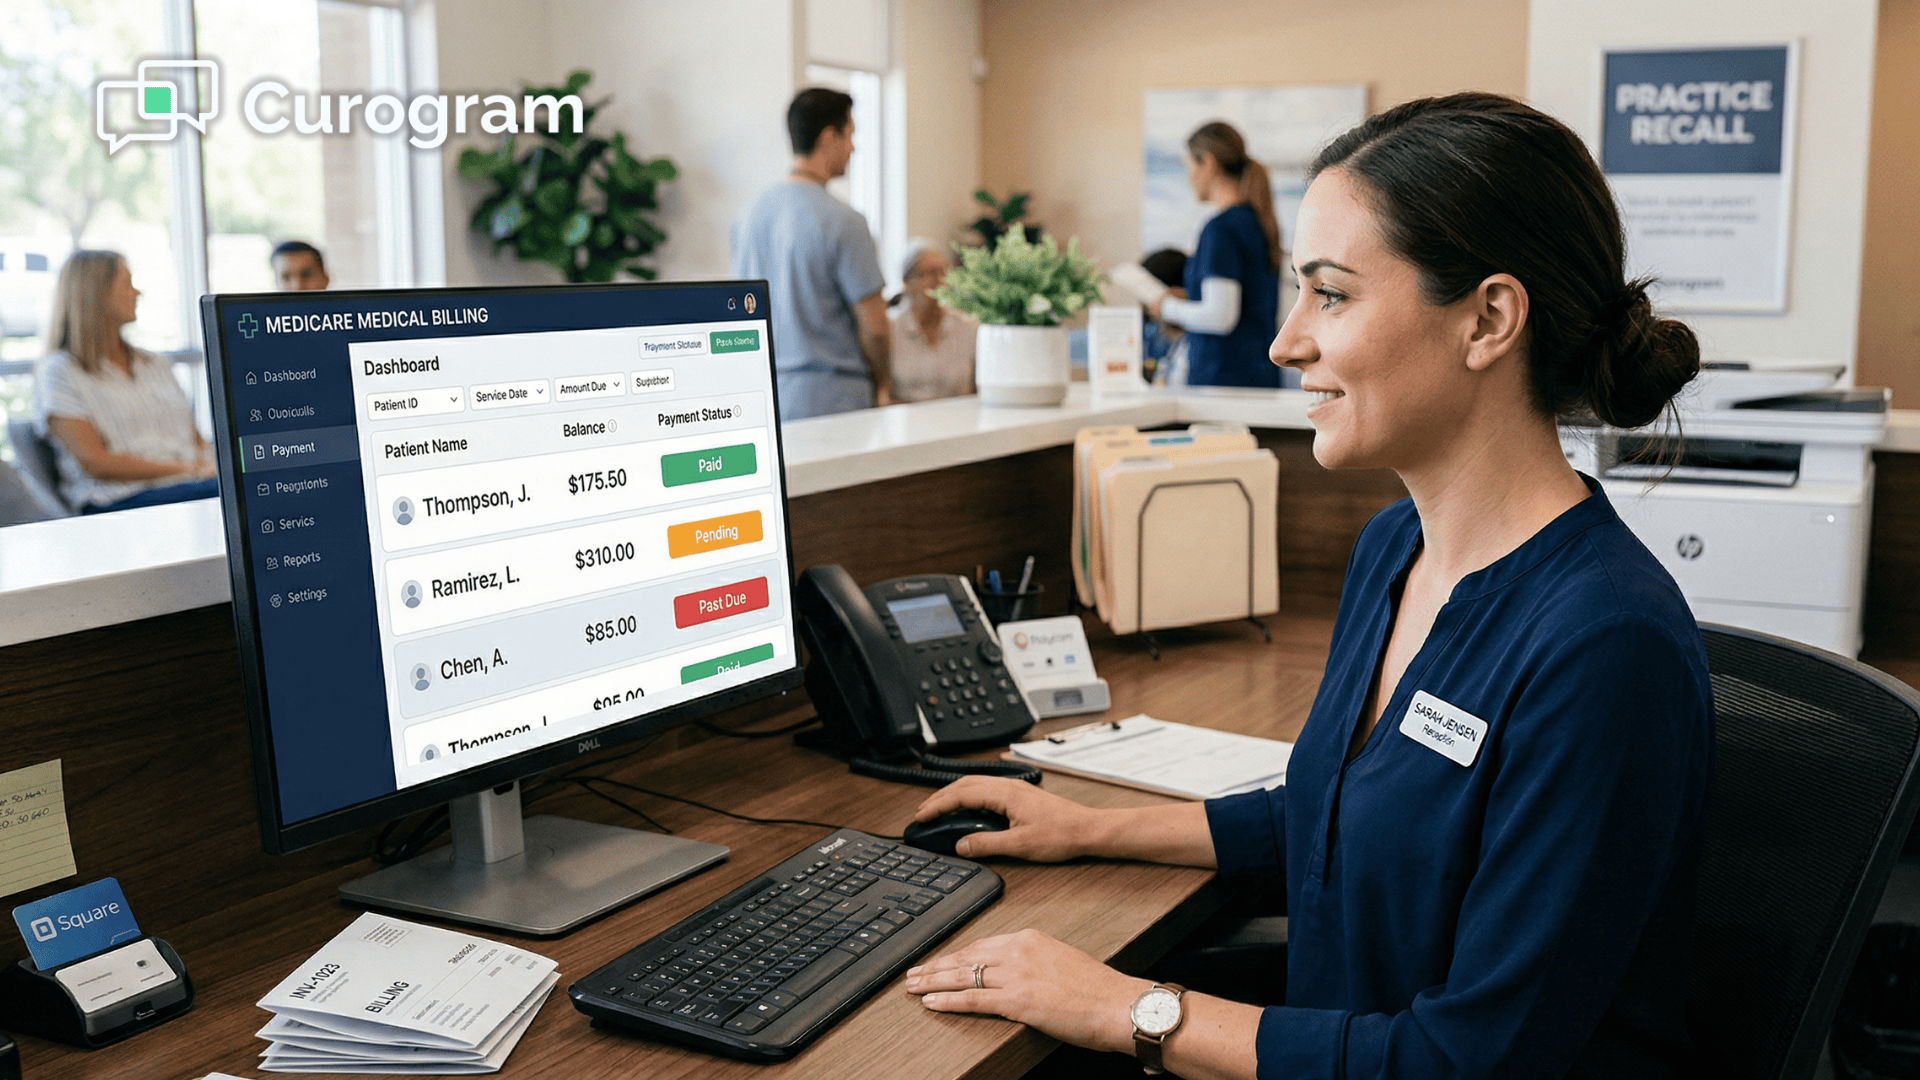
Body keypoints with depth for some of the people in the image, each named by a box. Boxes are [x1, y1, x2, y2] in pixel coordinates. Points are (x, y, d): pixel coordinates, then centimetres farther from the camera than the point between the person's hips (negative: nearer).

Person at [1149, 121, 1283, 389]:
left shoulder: (1222, 229, -13)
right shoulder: (1261, 221, 13)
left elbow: (1219, 317, -19)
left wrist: (1169, 308, -2)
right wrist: (1188, 304, 23)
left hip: (1224, 376, -8)